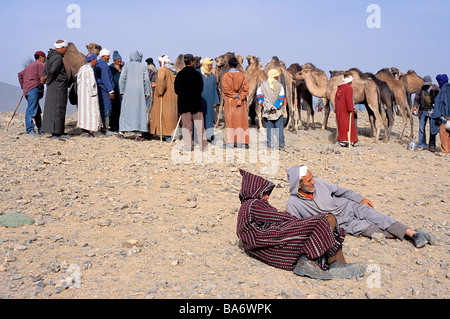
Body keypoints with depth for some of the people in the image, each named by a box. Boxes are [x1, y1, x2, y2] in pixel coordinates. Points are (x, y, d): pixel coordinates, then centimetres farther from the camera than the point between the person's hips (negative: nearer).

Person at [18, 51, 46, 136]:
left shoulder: (30, 66, 29)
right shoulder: (41, 64, 1)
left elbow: (20, 74, 26)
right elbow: (43, 78, -9)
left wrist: (23, 86, 24)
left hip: (27, 90, 10)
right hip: (34, 89, -10)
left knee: (37, 111, 15)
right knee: (31, 110, -16)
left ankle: (40, 129, 22)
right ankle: (30, 130, -22)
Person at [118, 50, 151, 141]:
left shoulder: (126, 66, 3)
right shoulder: (143, 67, 3)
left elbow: (122, 79, -3)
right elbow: (146, 80, -1)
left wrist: (122, 91, 3)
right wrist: (147, 93, 4)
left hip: (128, 92, 0)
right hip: (139, 92, 0)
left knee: (126, 111, 8)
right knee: (139, 111, 3)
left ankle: (122, 132, 8)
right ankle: (138, 134, -2)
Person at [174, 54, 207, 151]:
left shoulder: (179, 75, -1)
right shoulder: (197, 74, -6)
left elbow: (176, 90, 5)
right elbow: (201, 89, 3)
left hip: (184, 103, 1)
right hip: (196, 102, -1)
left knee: (187, 126, 4)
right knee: (199, 126, 5)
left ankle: (188, 146, 2)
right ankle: (203, 145, 6)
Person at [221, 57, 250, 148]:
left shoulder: (225, 76, -5)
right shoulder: (242, 75, 3)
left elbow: (226, 89, -13)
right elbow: (245, 88, -5)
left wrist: (236, 96, -11)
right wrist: (240, 98, -10)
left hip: (229, 101, -2)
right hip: (241, 102, 2)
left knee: (230, 120, 3)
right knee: (241, 120, 5)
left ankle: (231, 142, 0)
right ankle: (242, 142, 1)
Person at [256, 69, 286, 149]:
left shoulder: (263, 85, 4)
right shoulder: (279, 85, 1)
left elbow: (259, 96, -5)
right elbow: (281, 98, -7)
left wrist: (266, 106, -5)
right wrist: (276, 107, -8)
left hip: (267, 112, 1)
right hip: (278, 112, -1)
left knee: (269, 129, 5)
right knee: (279, 128, 7)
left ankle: (271, 145, 4)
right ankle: (281, 145, 10)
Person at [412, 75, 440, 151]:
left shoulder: (435, 89, 0)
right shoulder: (420, 90, 0)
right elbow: (416, 99, 7)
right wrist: (415, 106, -12)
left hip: (433, 111, -1)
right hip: (423, 111, 1)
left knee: (433, 129, -2)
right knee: (421, 128, 3)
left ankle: (432, 145, 6)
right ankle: (421, 145, 13)